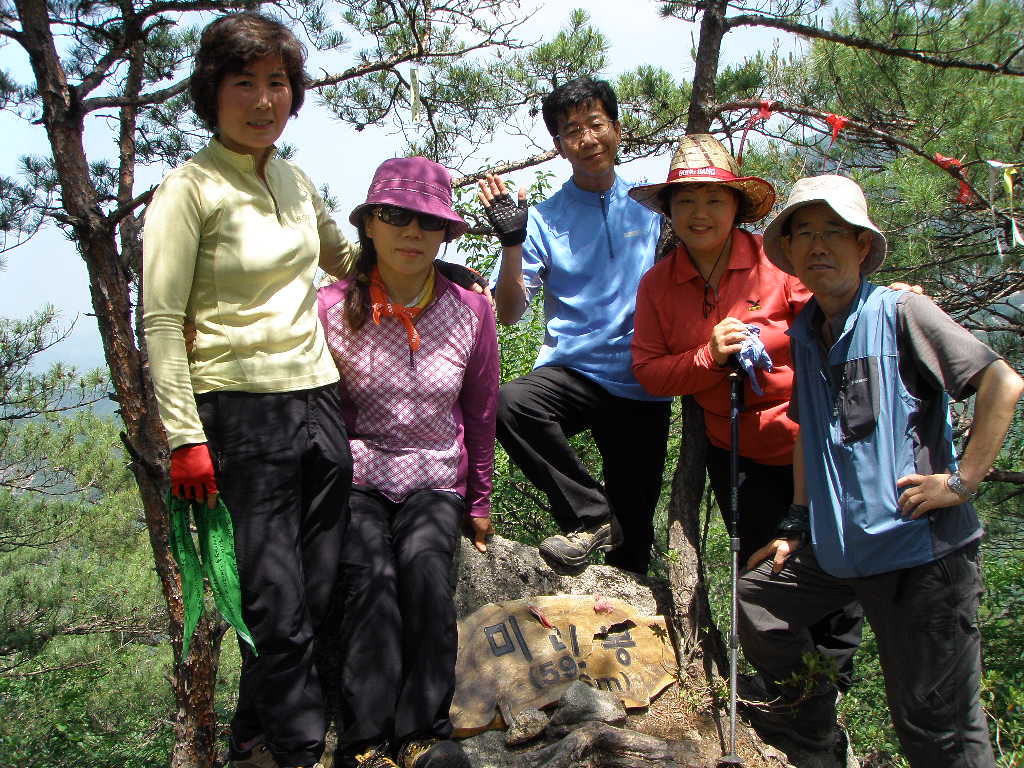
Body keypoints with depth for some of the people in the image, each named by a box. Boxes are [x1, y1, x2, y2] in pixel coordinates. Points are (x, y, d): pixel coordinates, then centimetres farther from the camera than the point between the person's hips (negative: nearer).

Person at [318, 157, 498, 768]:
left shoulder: (472, 311, 2)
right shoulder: (333, 307, -4)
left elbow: (481, 416, 12)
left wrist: (479, 503, 17)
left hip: (435, 484, 1)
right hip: (355, 478, -1)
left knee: (426, 563, -27)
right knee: (370, 573, -27)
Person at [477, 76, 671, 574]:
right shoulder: (544, 218, 2)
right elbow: (509, 314, -5)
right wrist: (512, 240, -18)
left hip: (643, 383, 2)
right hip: (573, 371, -1)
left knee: (634, 527, 6)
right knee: (510, 403, -33)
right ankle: (590, 516, -16)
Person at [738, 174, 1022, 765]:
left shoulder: (900, 312, -9)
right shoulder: (805, 334, 11)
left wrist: (962, 481, -16)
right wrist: (797, 525, 18)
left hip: (921, 547, -7)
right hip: (835, 549, 7)